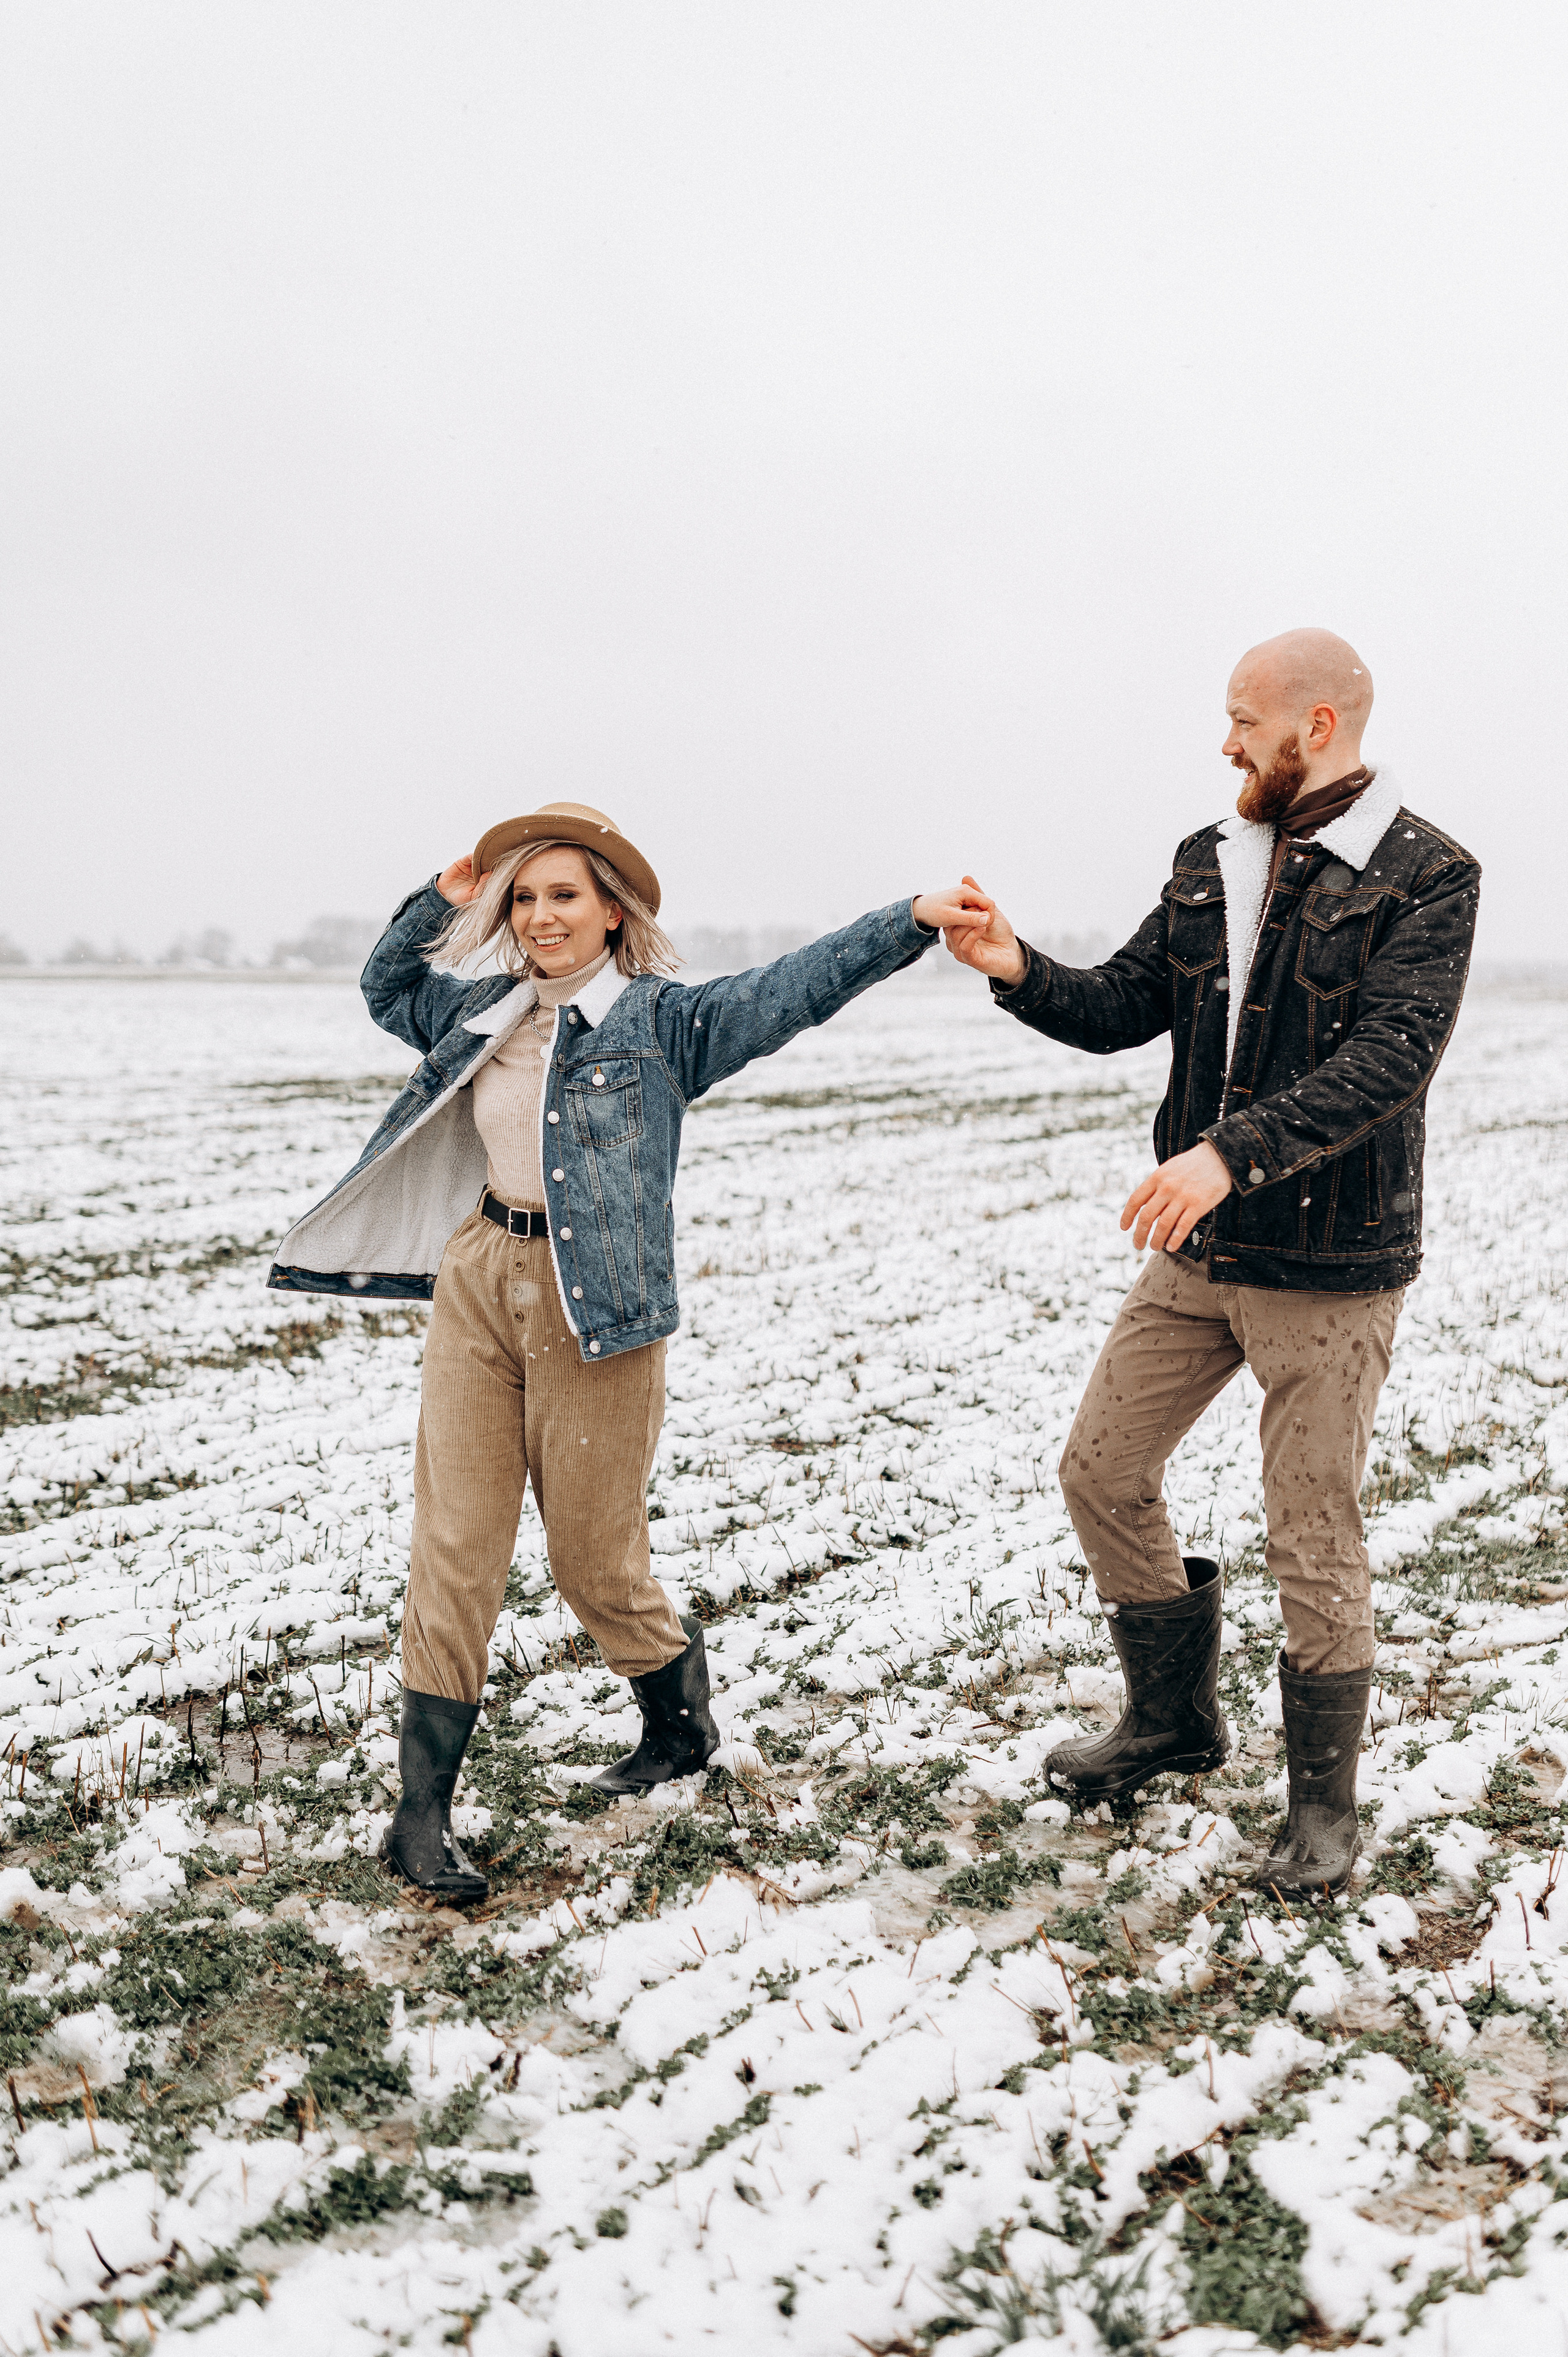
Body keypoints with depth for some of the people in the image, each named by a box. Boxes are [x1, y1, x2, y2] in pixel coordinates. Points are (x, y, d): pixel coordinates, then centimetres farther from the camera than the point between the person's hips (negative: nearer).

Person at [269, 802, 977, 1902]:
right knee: (454, 1550, 3)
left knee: (597, 1560, 5)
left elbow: (792, 989, -14)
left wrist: (912, 920, -23)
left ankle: (684, 1725, 35)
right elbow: (388, 989, 30)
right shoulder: (486, 1013, 13)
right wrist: (438, 903, 14)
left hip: (595, 1304, -4)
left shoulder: (663, 1018, -4)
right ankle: (423, 1813, 8)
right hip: (477, 1285, 5)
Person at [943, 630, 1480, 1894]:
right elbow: (1122, 1007, 9)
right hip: (1197, 1255, 7)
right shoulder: (1210, 862, 8)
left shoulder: (1427, 876, -12)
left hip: (1331, 1267, -6)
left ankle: (1324, 1800, 22)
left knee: (1314, 1540, 2)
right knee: (1103, 1471, 12)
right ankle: (1176, 1717, 32)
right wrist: (1019, 969, -11)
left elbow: (1391, 1055, -24)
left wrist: (1233, 1151, -36)